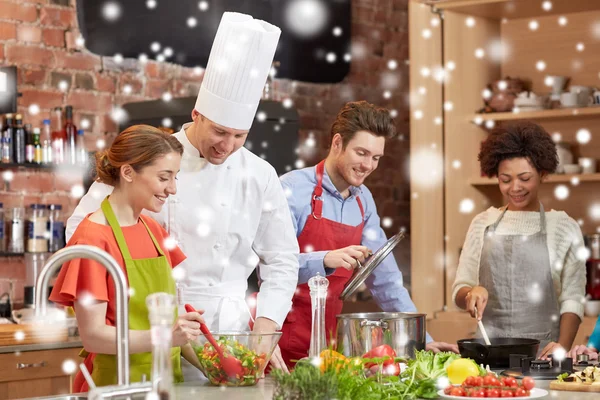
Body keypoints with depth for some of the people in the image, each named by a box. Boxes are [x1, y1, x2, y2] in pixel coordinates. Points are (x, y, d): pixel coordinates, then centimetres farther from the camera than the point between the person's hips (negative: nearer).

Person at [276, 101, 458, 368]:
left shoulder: (363, 201, 8)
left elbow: (383, 277, 12)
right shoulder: (293, 190, -12)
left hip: (327, 336, 6)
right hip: (283, 337, -6)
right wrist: (326, 260, -36)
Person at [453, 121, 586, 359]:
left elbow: (572, 299, 4)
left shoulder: (563, 228, 7)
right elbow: (459, 291, 14)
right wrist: (471, 292, -8)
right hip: (489, 350, 1)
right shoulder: (483, 224, 12)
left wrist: (563, 346, -11)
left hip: (542, 351, -1)